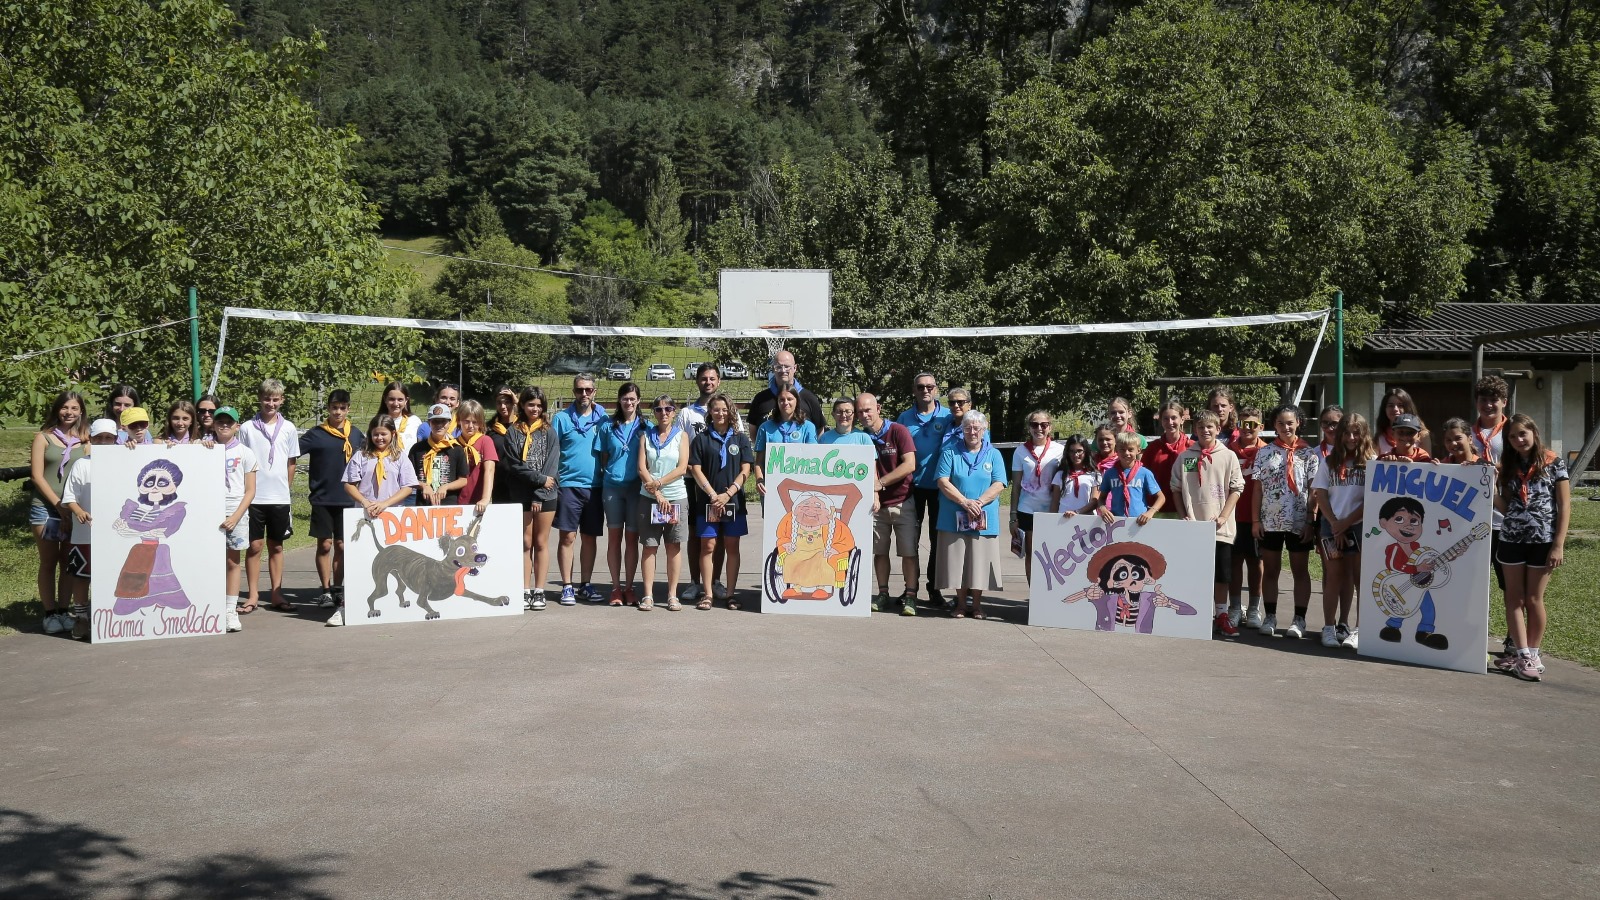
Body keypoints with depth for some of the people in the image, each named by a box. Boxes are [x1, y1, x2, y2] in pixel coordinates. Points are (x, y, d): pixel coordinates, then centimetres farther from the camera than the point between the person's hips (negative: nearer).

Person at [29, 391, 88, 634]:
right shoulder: (43, 438, 2)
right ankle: (50, 614, 4)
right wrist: (59, 504, -12)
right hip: (45, 507, -2)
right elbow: (37, 476, -4)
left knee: (69, 561, 4)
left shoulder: (85, 441, 9)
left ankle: (63, 611, 12)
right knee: (48, 561, 1)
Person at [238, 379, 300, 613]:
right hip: (254, 496, -2)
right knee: (255, 545, 1)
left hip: (279, 497, 2)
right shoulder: (247, 428, 0)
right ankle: (253, 595, 7)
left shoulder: (288, 429, 5)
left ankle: (276, 594, 15)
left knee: (276, 546, 9)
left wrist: (285, 488, 8)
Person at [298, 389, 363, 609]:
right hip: (322, 499, -3)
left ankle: (338, 588, 18)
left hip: (346, 499, 3)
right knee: (325, 544, 0)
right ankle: (325, 591, 7)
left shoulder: (356, 434, 6)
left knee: (341, 546, 8)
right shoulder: (316, 434, -3)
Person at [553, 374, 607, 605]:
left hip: (595, 486, 3)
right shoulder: (562, 418, 2)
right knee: (568, 536, -4)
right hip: (569, 485, -3)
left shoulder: (602, 418, 8)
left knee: (590, 537, 8)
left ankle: (586, 585, 16)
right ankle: (567, 586, 1)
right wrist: (553, 476, -7)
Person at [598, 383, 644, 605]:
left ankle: (629, 587, 11)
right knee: (614, 537, 3)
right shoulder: (608, 426, 8)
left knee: (632, 537, 3)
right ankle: (616, 587, 10)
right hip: (612, 487, 1)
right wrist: (608, 473, 3)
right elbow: (603, 458, 13)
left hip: (636, 487, -1)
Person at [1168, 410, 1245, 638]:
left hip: (1220, 527, -1)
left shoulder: (1228, 456, 2)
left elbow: (1236, 489, 2)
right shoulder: (1184, 457, 5)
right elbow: (1176, 489, 8)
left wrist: (1223, 516, -8)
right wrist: (1184, 516, -1)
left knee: (1221, 574, 3)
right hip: (1192, 525, 1)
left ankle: (1222, 616, 13)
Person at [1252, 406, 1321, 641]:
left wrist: (1310, 522, -7)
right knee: (1270, 570, 8)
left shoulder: (1308, 454, 1)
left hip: (1299, 522, -2)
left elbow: (1313, 491, -1)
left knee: (1300, 571, 5)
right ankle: (1270, 616, 16)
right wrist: (1256, 520, 0)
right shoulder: (1265, 452, 5)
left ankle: (1299, 619, 10)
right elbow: (1258, 488, 5)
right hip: (1270, 521, 2)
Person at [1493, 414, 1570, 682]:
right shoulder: (1509, 466, 9)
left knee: (1533, 599, 2)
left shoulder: (1553, 462, -2)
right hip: (1511, 539, 4)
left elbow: (1564, 505, -5)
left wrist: (1558, 545, -11)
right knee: (1514, 598, 1)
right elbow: (1506, 507, 6)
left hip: (1543, 540, -4)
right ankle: (1522, 655, 3)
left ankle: (1531, 655, 11)